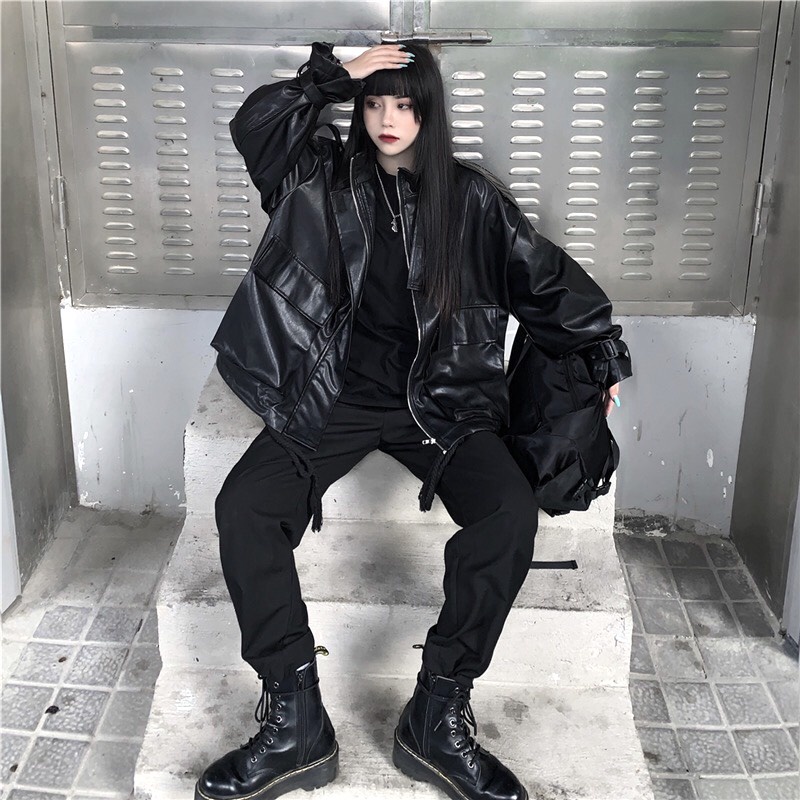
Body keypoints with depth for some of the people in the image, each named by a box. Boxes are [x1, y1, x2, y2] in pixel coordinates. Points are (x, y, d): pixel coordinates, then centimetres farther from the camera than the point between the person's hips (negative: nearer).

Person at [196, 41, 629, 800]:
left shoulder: (470, 195, 8)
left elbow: (544, 276, 14)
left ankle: (438, 714, -14)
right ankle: (295, 720, -15)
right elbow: (254, 124, -4)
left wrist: (605, 350, 14)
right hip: (337, 394, 1)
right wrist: (334, 76, -7)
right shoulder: (327, 179, 10)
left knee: (510, 512, -28)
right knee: (242, 506, -24)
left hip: (441, 397, 0)